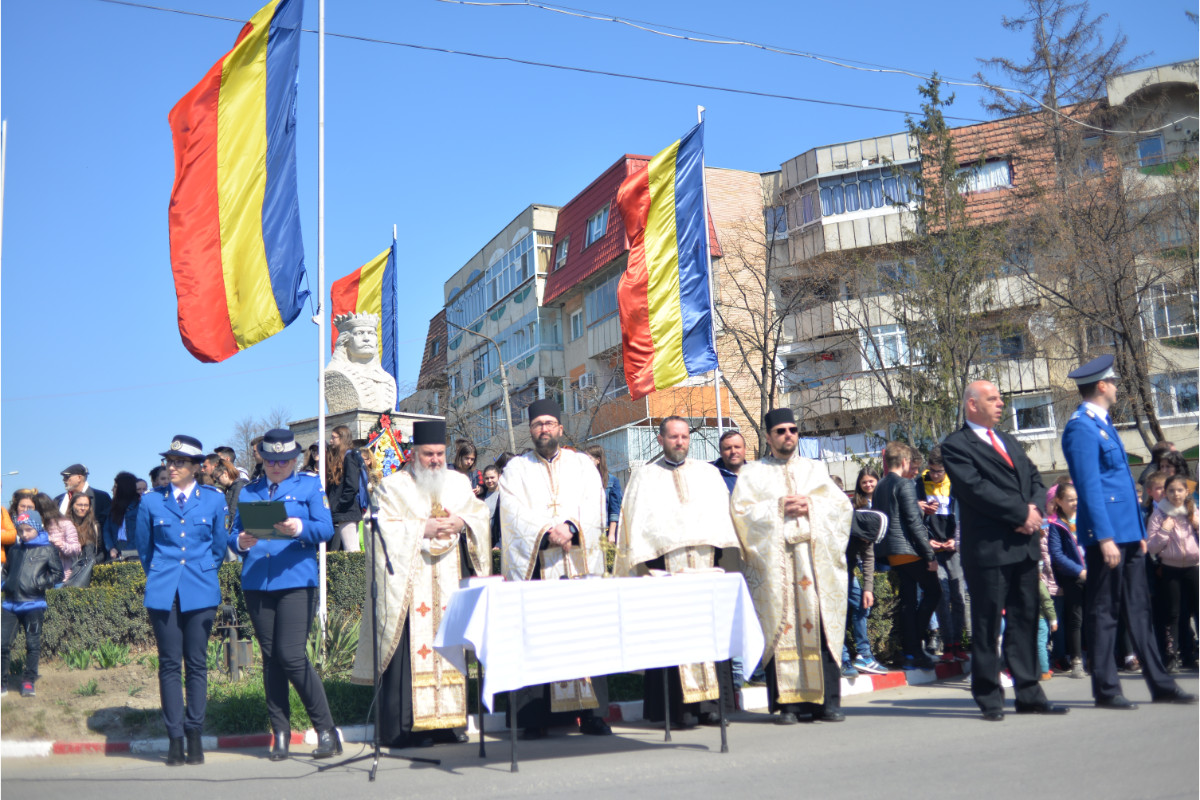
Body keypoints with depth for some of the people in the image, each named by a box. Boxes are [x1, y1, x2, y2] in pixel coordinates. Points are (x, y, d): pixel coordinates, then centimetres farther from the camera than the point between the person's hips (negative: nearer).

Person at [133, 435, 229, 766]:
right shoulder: (151, 500, 6)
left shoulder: (214, 499, 5)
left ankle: (194, 735, 11)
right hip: (163, 593, 1)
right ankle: (175, 737, 8)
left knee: (196, 664, 3)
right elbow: (143, 547, 15)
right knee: (169, 665, 2)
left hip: (201, 593, 0)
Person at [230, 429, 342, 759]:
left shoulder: (310, 485, 7)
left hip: (296, 581, -4)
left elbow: (326, 528, -4)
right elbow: (234, 533, 14)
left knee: (291, 655, -12)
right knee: (270, 658, 7)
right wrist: (241, 543, -9)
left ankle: (327, 730, -2)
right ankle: (280, 735, 15)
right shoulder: (248, 491, 18)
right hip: (256, 583, 4)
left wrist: (300, 528, -24)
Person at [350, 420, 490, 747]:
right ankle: (406, 727, -5)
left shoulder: (459, 483, 16)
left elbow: (481, 515, 12)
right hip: (408, 585, -4)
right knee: (410, 650, -8)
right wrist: (423, 529, -15)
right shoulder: (393, 486, 3)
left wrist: (461, 523, -8)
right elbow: (384, 529, -7)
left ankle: (449, 721, 11)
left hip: (449, 583, 4)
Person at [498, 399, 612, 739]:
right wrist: (546, 533, -16)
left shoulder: (583, 465, 16)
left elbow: (594, 507, 4)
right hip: (533, 566, -1)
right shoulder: (515, 469, 12)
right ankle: (536, 718, -3)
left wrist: (572, 527, -15)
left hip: (579, 562, 1)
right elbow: (515, 514, -1)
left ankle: (590, 713, 1)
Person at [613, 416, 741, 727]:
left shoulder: (708, 473, 18)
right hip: (665, 563, -2)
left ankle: (710, 701, 1)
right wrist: (645, 562, -5)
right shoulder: (645, 477, 12)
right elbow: (638, 523, 6)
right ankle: (680, 705, -5)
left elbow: (721, 515, 11)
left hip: (705, 561, 2)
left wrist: (721, 550, -2)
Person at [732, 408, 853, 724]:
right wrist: (779, 508, -10)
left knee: (820, 627, -4)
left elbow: (841, 504, 9)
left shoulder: (815, 469, 19)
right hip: (774, 562, -2)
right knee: (781, 629, -6)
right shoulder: (752, 473, 12)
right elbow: (741, 511, -1)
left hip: (815, 558, 2)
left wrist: (811, 506, -7)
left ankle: (826, 700, 0)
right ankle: (787, 703, -3)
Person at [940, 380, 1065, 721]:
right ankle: (989, 699, 7)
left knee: (1025, 622, 11)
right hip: (988, 549, -7)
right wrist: (1022, 513, -14)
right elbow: (976, 488, -15)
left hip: (1024, 545, 7)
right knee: (987, 626, -1)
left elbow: (1035, 480, 16)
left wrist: (1036, 508, -5)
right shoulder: (955, 445, -4)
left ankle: (1029, 694, 18)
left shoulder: (1010, 442, 21)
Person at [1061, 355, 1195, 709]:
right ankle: (1105, 690, 5)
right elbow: (1089, 487, -18)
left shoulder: (1103, 424, 18)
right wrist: (1104, 537, -21)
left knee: (1139, 609, 12)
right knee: (1104, 612, -2)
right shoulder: (1081, 428, -12)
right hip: (1106, 534, -9)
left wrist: (1139, 532, 18)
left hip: (1127, 533, 9)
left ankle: (1160, 684, 17)